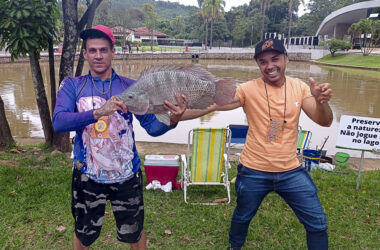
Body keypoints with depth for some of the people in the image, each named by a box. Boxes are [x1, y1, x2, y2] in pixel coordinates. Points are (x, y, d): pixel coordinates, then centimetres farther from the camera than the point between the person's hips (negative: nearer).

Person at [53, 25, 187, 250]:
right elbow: (58, 122, -21)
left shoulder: (131, 87, -5)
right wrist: (99, 112, -36)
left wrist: (172, 121, -29)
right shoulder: (72, 86, -6)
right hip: (87, 176, 0)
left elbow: (152, 126, -8)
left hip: (127, 176, 0)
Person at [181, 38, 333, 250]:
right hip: (254, 171, -1)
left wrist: (321, 101, -32)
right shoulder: (248, 90, -13)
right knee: (242, 217, 22)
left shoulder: (299, 87, -4)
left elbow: (324, 122, -9)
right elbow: (212, 104, -21)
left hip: (291, 171, 2)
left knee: (318, 224, 12)